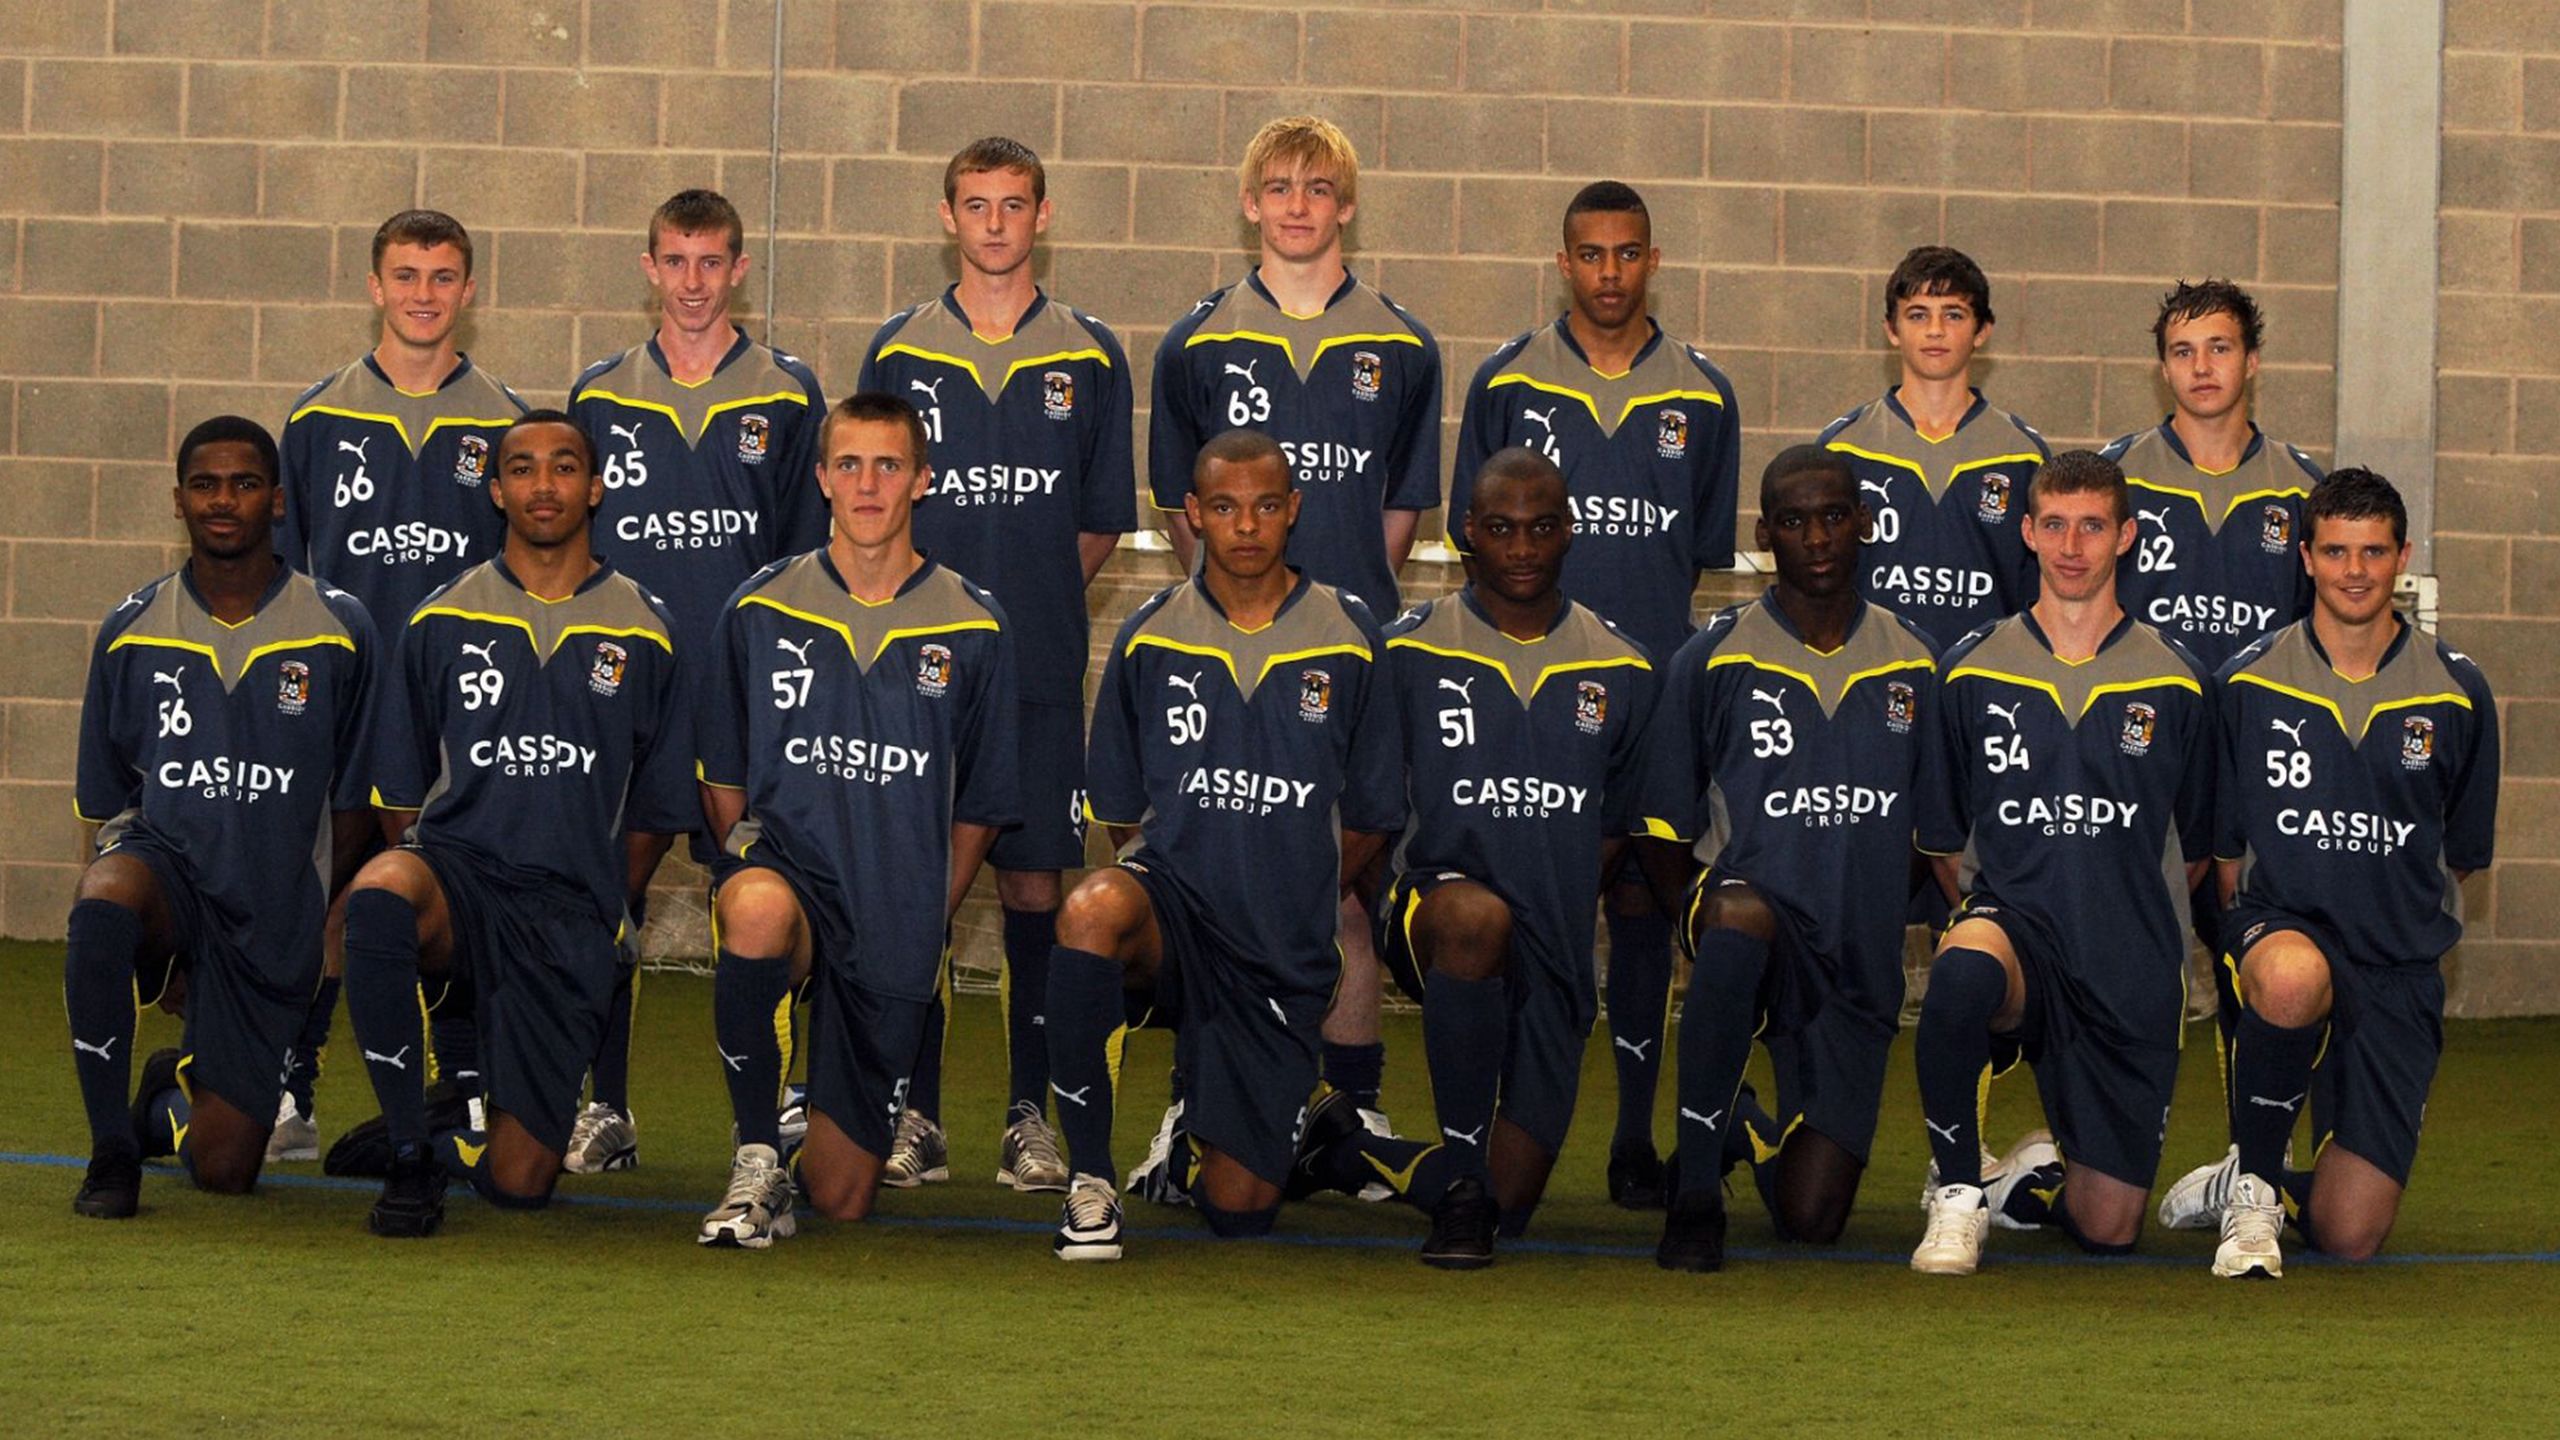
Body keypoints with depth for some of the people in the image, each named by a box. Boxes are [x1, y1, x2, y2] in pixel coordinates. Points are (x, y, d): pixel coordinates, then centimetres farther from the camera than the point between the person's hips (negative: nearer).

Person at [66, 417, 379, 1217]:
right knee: (103, 905, -39)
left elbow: (355, 806, 6)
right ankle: (111, 1146, -21)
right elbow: (106, 803, 8)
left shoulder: (339, 632, -1)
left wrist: (301, 924, 3)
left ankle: (173, 1095, 34)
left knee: (223, 1170, -5)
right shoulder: (131, 632, 3)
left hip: (272, 919, 0)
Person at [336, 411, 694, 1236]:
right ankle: (409, 1155, -23)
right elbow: (402, 795, 12)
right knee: (378, 894, -40)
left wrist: (590, 910, 7)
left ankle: (463, 1127, 30)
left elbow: (654, 816, 12)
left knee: (517, 1183, -10)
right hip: (458, 867, 0)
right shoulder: (443, 622, 9)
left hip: (569, 913, 0)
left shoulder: (642, 636, 8)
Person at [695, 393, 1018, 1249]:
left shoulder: (973, 631, 2)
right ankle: (757, 1163, -23)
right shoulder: (761, 608, 3)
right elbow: (723, 778, 10)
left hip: (894, 926, 1)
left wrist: (924, 917, 6)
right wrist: (750, 874, 0)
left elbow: (980, 808, 10)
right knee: (758, 908, -41)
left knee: (841, 1201, 2)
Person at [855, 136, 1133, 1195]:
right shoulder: (900, 350, 8)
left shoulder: (1089, 359, 7)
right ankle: (916, 1117, 4)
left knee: (1034, 887, 1)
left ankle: (1031, 1117, 8)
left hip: (1039, 669, 0)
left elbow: (1103, 523, 11)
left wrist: (1034, 601, 3)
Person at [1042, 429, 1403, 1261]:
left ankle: (1298, 1123, 38)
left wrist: (1293, 899, 5)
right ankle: (1092, 1182, -26)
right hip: (1172, 907, 0)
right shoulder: (1150, 638, 2)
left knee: (1236, 1210, -1)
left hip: (1282, 956, 0)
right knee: (1093, 910, -38)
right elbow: (1121, 811, 9)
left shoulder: (1347, 640, 1)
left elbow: (1371, 820, 9)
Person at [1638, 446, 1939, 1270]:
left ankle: (1751, 1132, 34)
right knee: (1742, 912, -42)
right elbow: (1666, 832, 4)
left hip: (1858, 963, 2)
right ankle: (1695, 1192, -31)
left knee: (1811, 1221, -6)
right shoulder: (1713, 660, 2)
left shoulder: (1913, 666, 9)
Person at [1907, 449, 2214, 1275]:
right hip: (2014, 918, -1)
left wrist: (2132, 921, 10)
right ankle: (1957, 1192, -18)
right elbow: (1943, 839, 12)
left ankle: (2033, 1177, 36)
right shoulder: (1972, 672, 4)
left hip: (2131, 969, 1)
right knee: (1963, 968, -41)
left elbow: (2196, 849, 14)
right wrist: (1986, 910, 3)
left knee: (2107, 1231, -2)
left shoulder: (2174, 686, 4)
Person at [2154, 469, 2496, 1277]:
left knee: (2351, 1237, -10)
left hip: (2398, 968, 1)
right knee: (2293, 978, -43)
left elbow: (2460, 855, 14)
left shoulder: (2456, 694, 3)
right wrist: (2257, 942, 0)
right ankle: (2249, 1187, -17)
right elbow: (2224, 846, 8)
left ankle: (2273, 1187, 28)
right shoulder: (2250, 682, 2)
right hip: (2279, 926, -1)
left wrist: (2396, 928, 9)